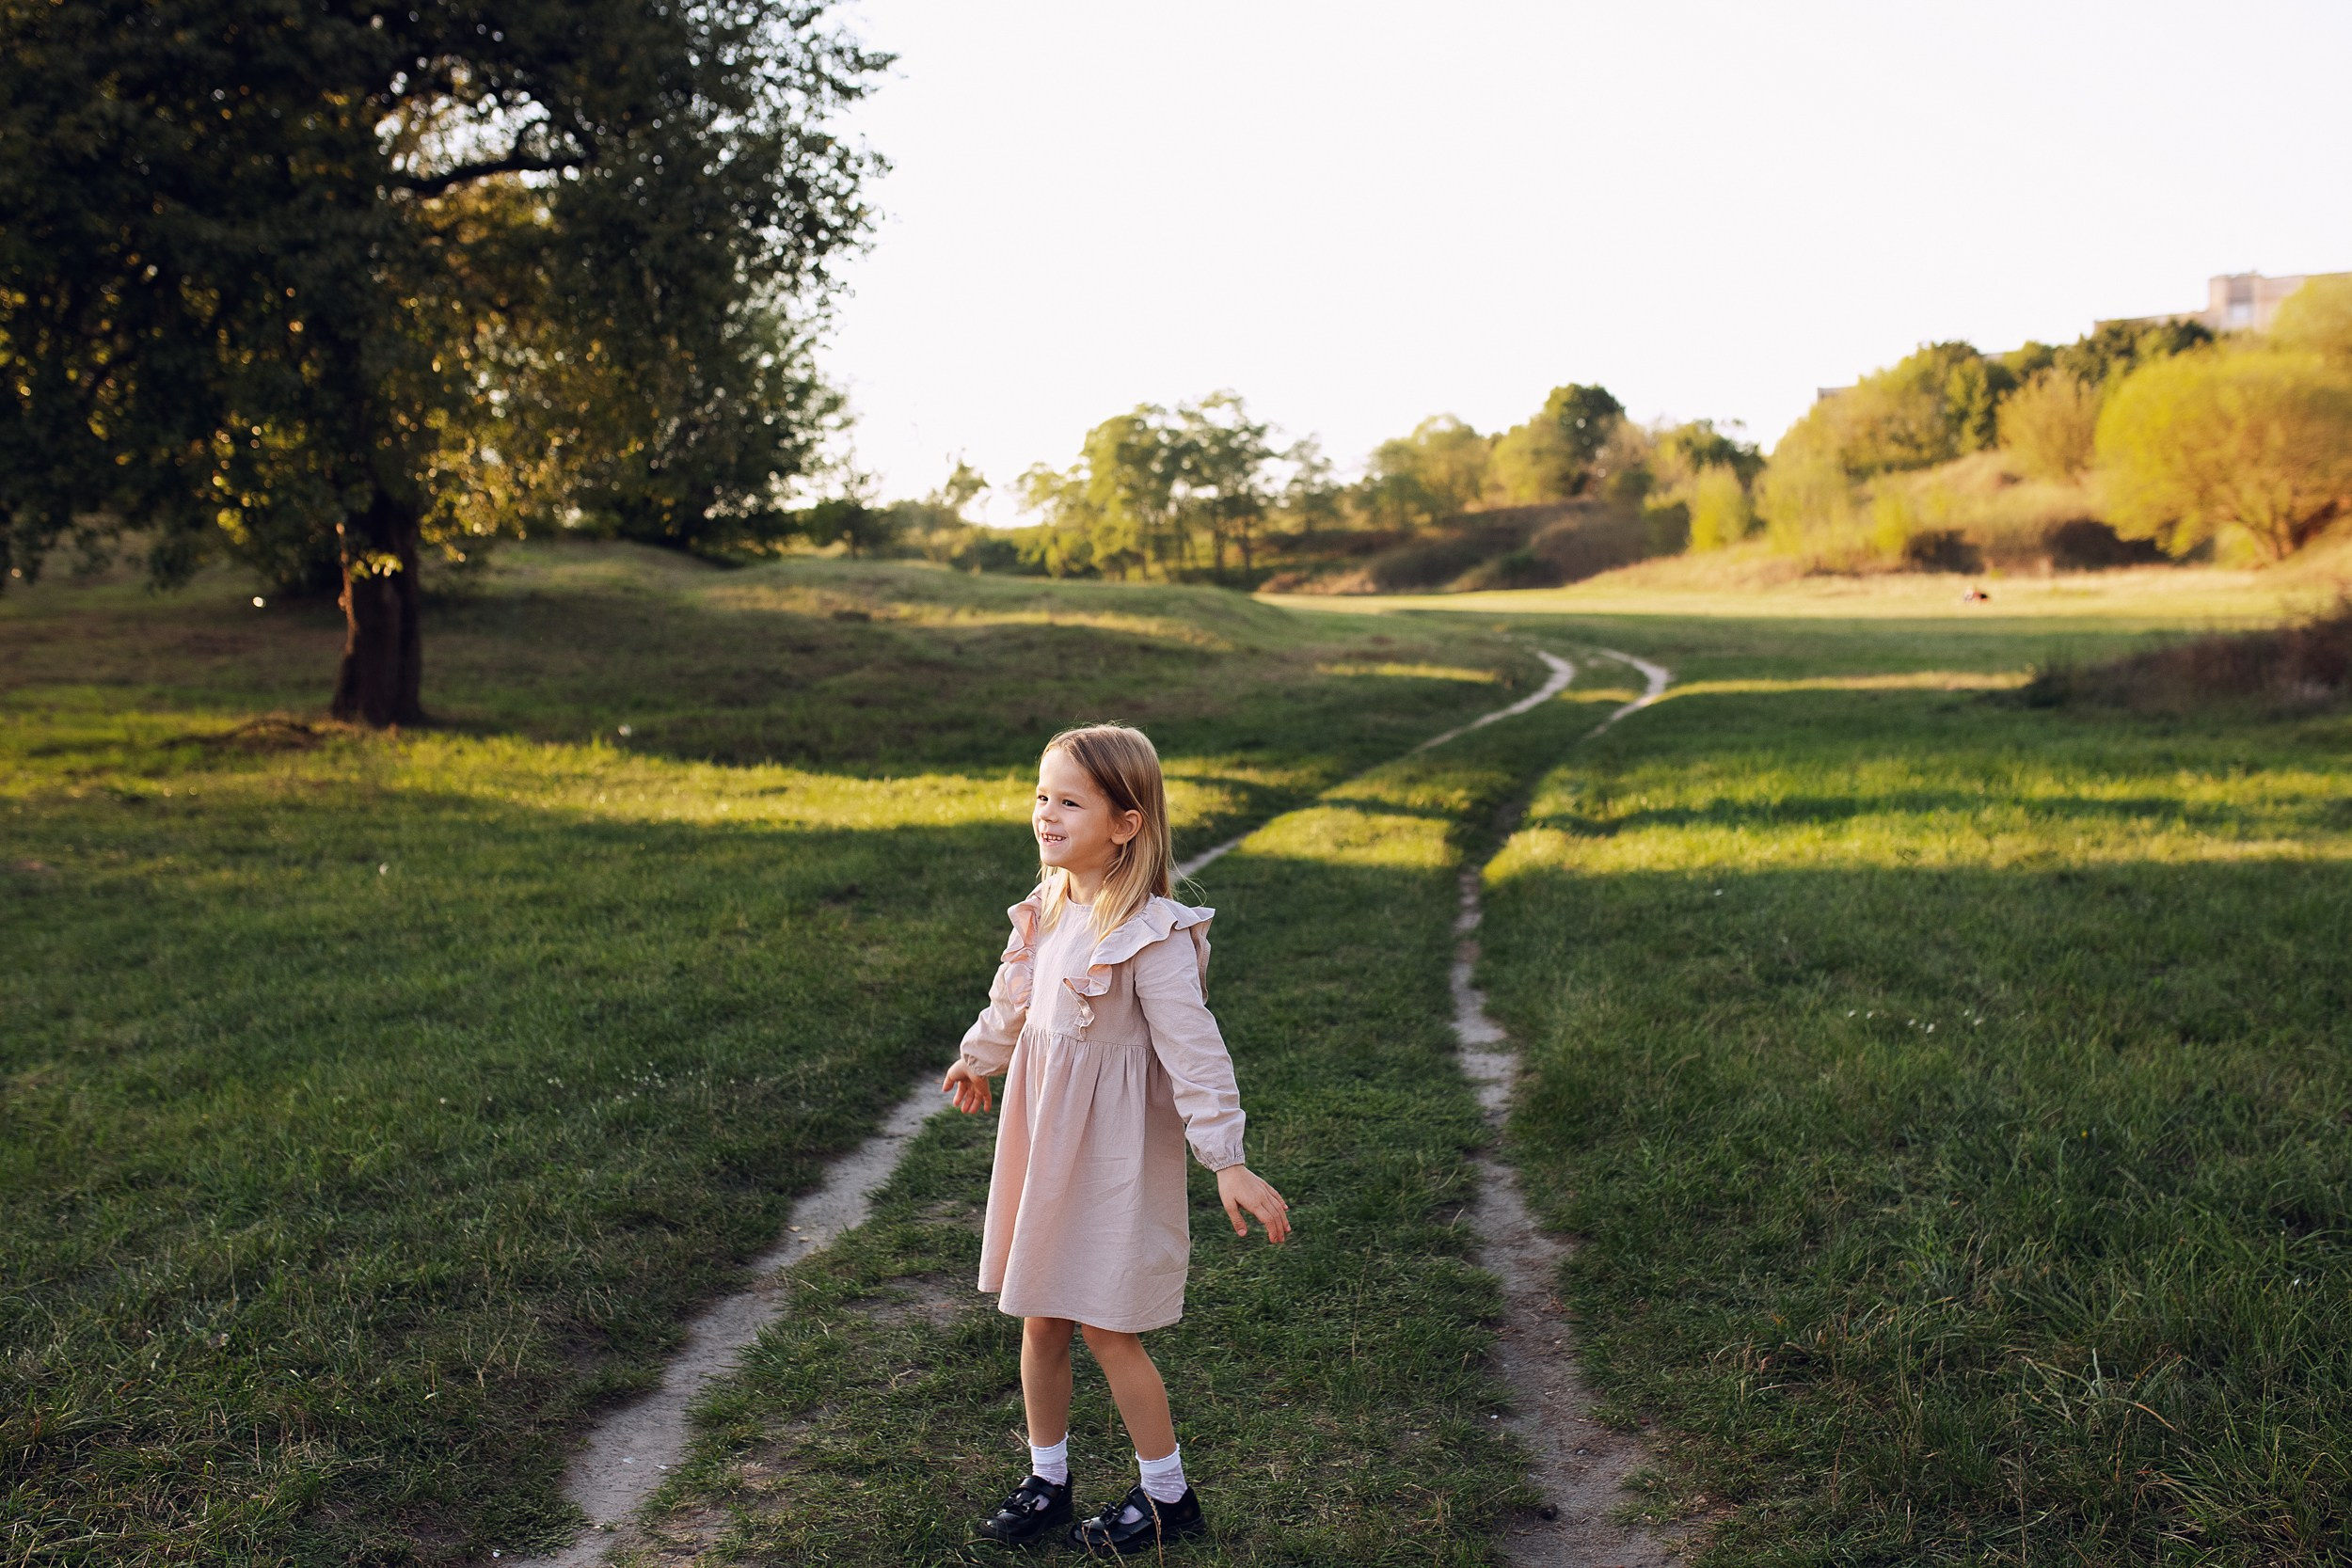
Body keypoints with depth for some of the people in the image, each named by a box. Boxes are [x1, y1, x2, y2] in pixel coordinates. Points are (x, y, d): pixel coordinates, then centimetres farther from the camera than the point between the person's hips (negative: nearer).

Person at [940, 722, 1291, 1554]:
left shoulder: (1151, 935, -22)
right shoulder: (1049, 908, 2)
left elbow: (1194, 1048, -22)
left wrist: (1227, 1160, -24)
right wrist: (978, 1058, 37)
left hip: (1115, 1153, -7)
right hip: (1041, 1140, 7)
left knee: (1107, 1327, 2)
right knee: (1040, 1320, 14)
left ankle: (1167, 1495, 21)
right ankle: (1047, 1481, 31)